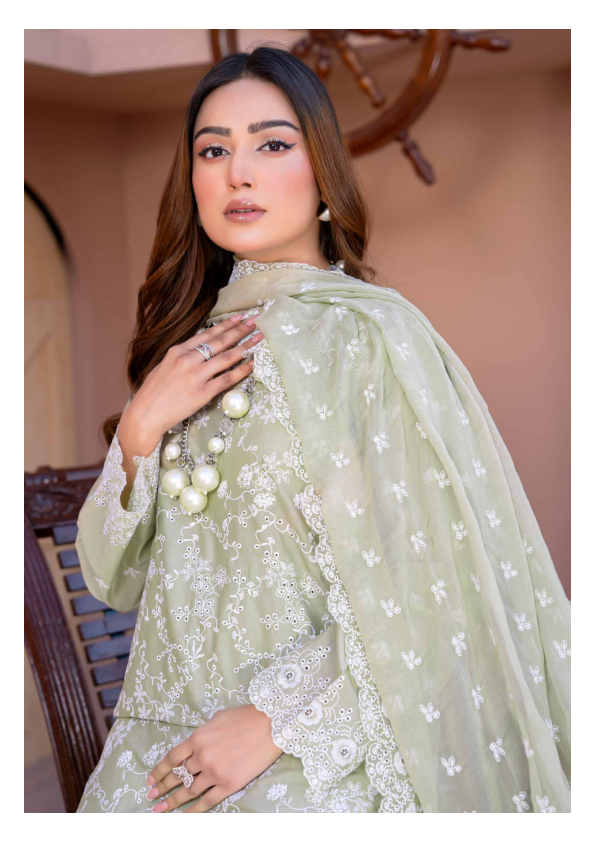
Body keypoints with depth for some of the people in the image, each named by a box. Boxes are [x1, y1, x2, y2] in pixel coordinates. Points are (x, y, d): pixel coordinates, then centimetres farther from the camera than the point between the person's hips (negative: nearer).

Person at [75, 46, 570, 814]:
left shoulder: (368, 333, -13)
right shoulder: (197, 340, 6)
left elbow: (426, 580, -17)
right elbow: (116, 574, 4)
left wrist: (275, 715, -17)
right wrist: (139, 430, -12)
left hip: (307, 765, -5)